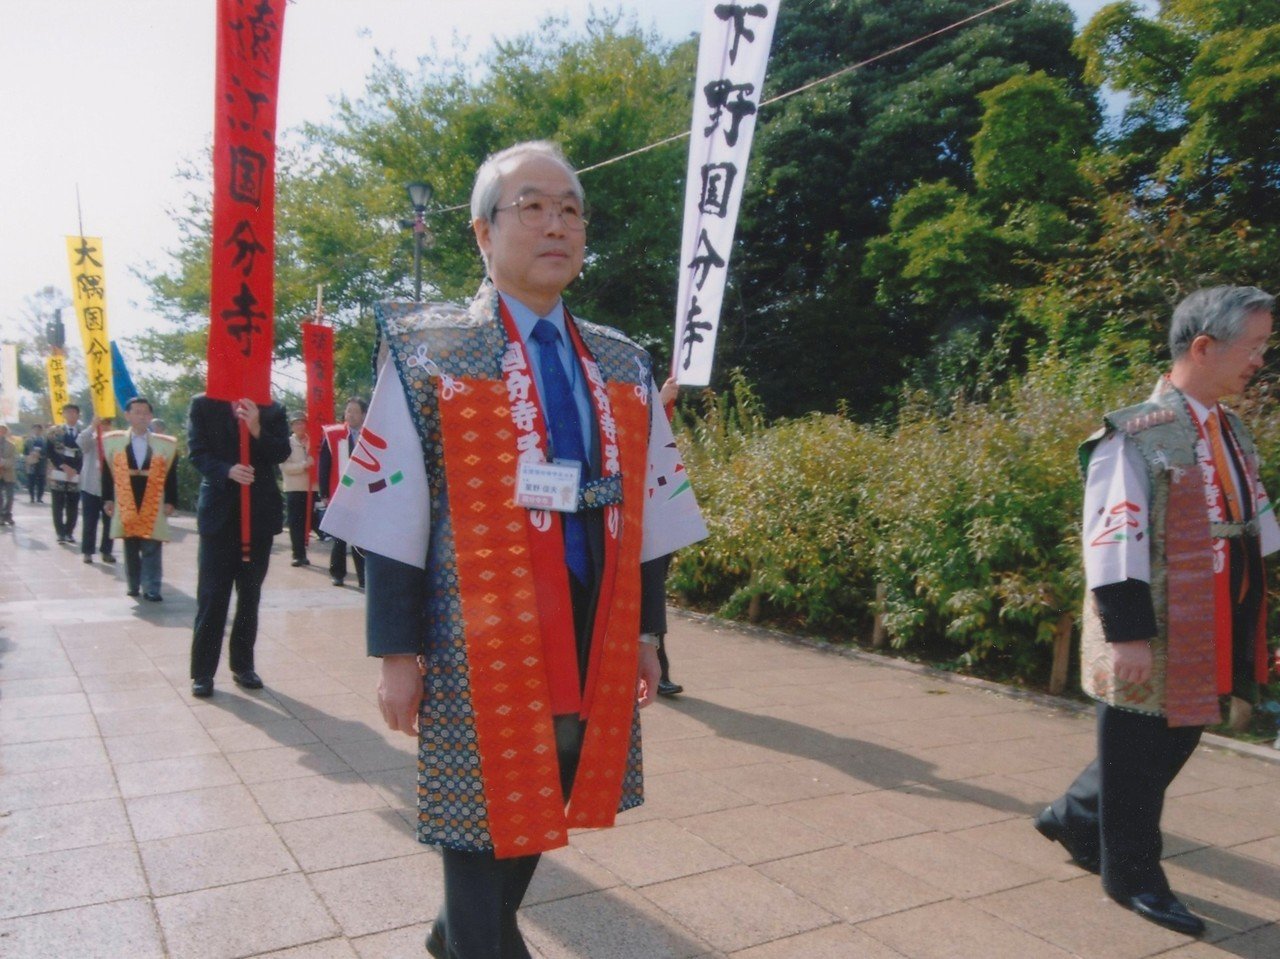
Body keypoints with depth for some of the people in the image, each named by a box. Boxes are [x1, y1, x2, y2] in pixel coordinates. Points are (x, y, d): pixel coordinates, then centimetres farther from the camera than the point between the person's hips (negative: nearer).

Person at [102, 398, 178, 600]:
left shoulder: (166, 444, 3)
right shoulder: (113, 441, 6)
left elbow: (171, 476, 3)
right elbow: (108, 473, 7)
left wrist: (170, 501, -1)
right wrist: (108, 499, 3)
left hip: (153, 507, -1)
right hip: (126, 506, 1)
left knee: (152, 550, -2)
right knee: (130, 549, 10)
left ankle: (151, 589, 0)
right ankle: (133, 586, 21)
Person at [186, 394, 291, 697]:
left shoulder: (272, 410, 5)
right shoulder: (203, 405, 2)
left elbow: (281, 454, -4)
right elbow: (197, 451, -5)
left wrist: (257, 430, -21)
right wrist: (227, 471, -22)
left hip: (259, 513, 2)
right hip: (219, 512, -2)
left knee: (250, 595, 10)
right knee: (212, 596, 0)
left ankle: (243, 665, 20)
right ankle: (203, 672, 7)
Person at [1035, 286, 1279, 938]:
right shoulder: (1135, 436, -17)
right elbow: (1113, 542, -20)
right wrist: (1128, 633, -21)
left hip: (1211, 634, 9)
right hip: (1154, 635, -8)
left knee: (1173, 740, 18)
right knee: (1136, 752, 7)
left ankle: (1074, 818, 37)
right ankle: (1132, 876, 25)